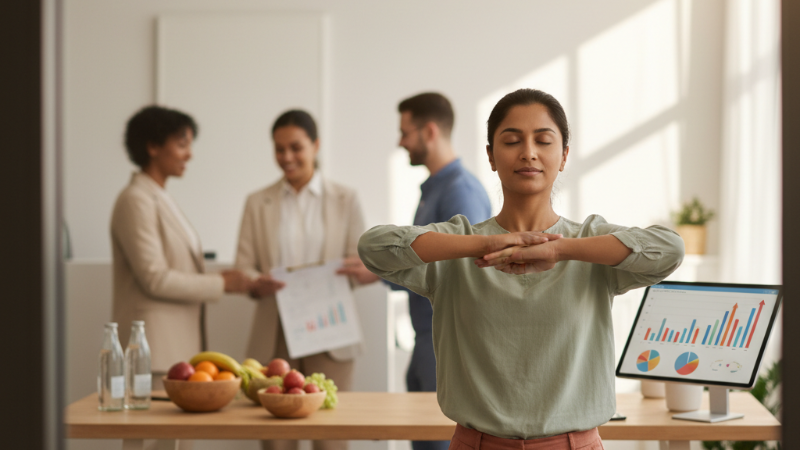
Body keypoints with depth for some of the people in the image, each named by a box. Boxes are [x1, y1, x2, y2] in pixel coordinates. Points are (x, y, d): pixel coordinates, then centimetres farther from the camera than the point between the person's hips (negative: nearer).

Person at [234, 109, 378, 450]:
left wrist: (363, 271, -17)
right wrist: (257, 283, -17)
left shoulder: (344, 200, 9)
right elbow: (243, 266, 6)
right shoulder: (257, 203, 11)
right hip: (274, 336, 1)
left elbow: (362, 263, 7)